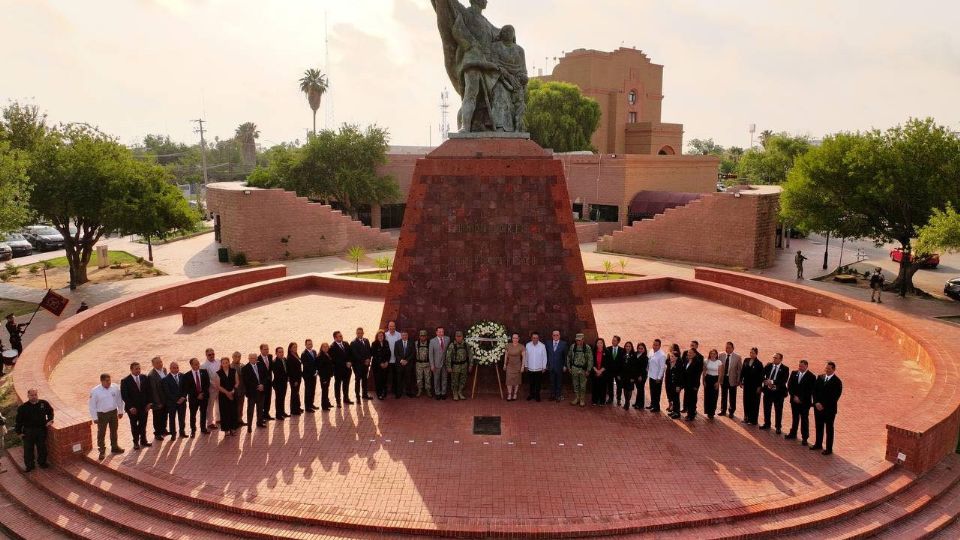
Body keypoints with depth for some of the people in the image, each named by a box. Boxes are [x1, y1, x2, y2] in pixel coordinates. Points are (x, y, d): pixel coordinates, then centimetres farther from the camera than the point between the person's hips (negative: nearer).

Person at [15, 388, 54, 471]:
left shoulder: (44, 403, -5)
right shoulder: (23, 408, -10)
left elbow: (50, 411, 13)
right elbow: (19, 420, -3)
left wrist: (50, 420, 0)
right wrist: (19, 432, -3)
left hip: (41, 430, 2)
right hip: (28, 431, -2)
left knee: (42, 447, 13)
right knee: (28, 449, 7)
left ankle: (42, 462, 31)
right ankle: (29, 465, 23)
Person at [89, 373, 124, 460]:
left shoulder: (115, 388, -7)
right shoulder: (95, 391, -16)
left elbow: (119, 400, 5)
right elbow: (92, 405, -9)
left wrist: (120, 411, 9)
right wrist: (94, 418, -8)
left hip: (113, 412, 4)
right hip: (102, 414, -3)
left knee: (114, 431, 19)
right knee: (101, 433, 5)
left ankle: (114, 447, 37)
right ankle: (102, 451, 19)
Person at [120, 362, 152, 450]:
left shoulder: (144, 378, 1)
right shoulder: (125, 381, -11)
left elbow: (148, 391, 7)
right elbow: (124, 396, -12)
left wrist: (148, 403, -1)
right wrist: (130, 407, -16)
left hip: (143, 406, 3)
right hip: (133, 408, -3)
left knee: (143, 424, 12)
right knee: (134, 425, 11)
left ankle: (143, 441, 25)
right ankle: (136, 442, 22)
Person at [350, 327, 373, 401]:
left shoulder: (366, 341, 10)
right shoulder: (353, 343, -8)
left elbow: (369, 351, 11)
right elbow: (355, 354, -13)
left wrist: (368, 359, -6)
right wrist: (364, 361, -14)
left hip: (366, 363, 5)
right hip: (358, 364, -5)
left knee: (365, 379, 12)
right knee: (358, 380, 1)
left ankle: (365, 394, 22)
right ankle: (358, 396, 5)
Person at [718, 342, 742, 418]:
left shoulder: (737, 357, -10)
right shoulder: (721, 355, -3)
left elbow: (740, 370, -5)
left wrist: (738, 381, -6)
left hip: (732, 379, -2)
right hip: (723, 378, 2)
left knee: (732, 397, 8)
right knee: (723, 396, 15)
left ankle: (731, 412, 23)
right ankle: (723, 411, 30)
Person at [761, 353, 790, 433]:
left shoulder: (785, 369, -9)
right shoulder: (768, 366, 3)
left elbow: (783, 381, -19)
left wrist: (772, 382, -25)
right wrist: (766, 381, -17)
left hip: (778, 392, -4)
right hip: (768, 390, 4)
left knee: (778, 410, 7)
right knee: (766, 408, 15)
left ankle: (778, 427, 19)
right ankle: (767, 424, 32)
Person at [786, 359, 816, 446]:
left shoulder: (811, 377, -11)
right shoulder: (794, 374, 3)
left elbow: (810, 390, -13)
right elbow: (789, 386, 2)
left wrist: (800, 398, -14)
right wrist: (794, 396, -9)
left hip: (805, 402, -4)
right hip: (794, 401, 4)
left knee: (804, 420, 3)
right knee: (795, 418, 16)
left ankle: (804, 438, 10)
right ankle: (793, 434, 29)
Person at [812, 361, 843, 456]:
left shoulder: (837, 382, -11)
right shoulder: (820, 378, 5)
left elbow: (835, 397, -14)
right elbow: (815, 391, 5)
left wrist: (824, 405, -15)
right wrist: (816, 403, -9)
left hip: (829, 409, -5)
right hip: (818, 407, 5)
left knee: (829, 429, 5)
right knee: (819, 427, 16)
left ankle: (829, 448, 14)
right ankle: (818, 444, 30)